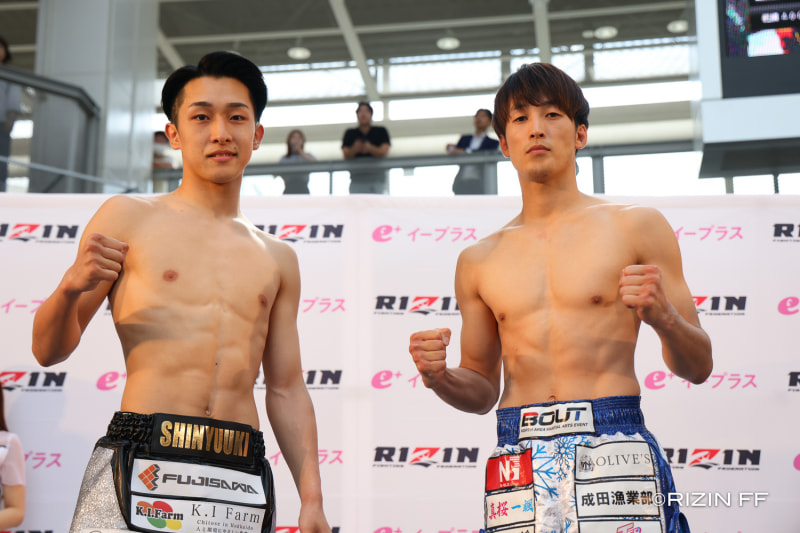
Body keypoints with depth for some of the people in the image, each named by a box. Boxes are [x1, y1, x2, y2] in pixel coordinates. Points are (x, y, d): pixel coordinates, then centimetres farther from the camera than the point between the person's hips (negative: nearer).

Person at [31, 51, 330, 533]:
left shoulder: (278, 258, 16)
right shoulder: (128, 217, 6)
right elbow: (50, 350, 6)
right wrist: (70, 288, -16)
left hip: (242, 484, 3)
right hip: (141, 471, -3)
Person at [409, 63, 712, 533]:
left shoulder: (635, 226, 5)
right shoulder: (479, 260, 13)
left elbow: (697, 368, 6)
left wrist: (664, 317, -14)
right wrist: (438, 376, -2)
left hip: (613, 447, -2)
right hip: (518, 466, 2)